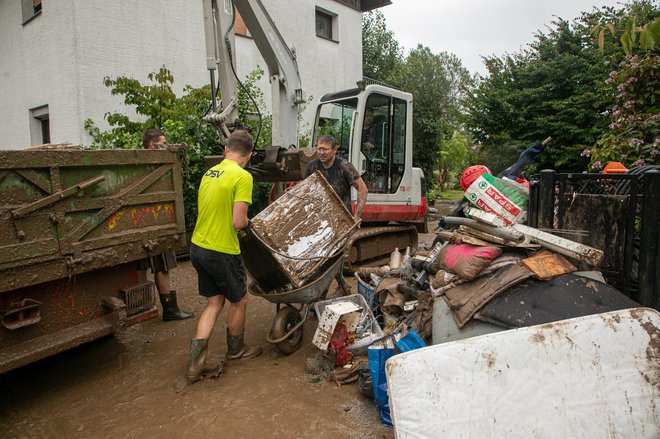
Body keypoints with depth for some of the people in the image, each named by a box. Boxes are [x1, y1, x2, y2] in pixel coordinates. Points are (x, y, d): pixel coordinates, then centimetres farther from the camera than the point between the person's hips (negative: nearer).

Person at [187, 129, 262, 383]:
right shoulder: (242, 176, -16)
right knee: (239, 300, 16)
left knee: (214, 302, 17)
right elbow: (238, 222, -22)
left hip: (198, 247, 8)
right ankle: (235, 349, 37)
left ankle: (196, 364, 15)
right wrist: (246, 221, 0)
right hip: (221, 251, -7)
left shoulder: (209, 173, 8)